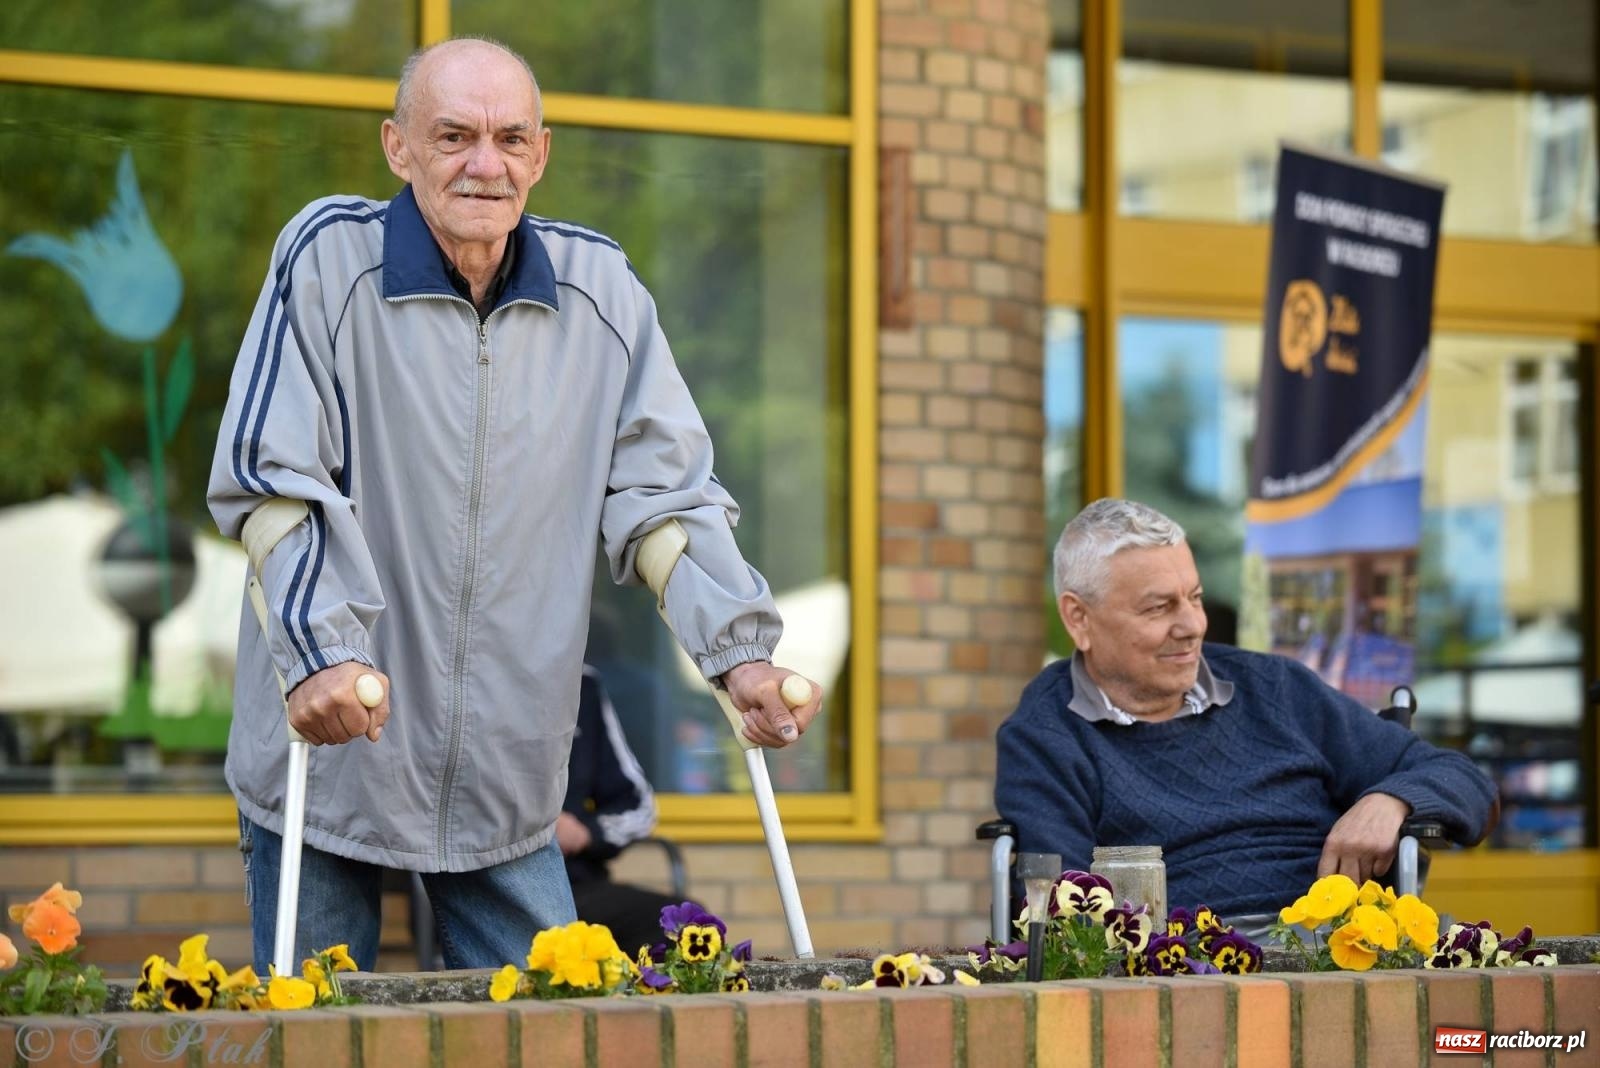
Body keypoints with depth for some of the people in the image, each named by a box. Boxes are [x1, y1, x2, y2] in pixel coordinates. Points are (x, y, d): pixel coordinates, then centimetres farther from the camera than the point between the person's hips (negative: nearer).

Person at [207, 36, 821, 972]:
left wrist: (741, 649, -9)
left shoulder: (601, 288, 4)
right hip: (328, 756, -3)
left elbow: (663, 490, 5)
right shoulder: (328, 256, -7)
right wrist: (322, 651, -25)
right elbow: (267, 475, -12)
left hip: (509, 779, 3)